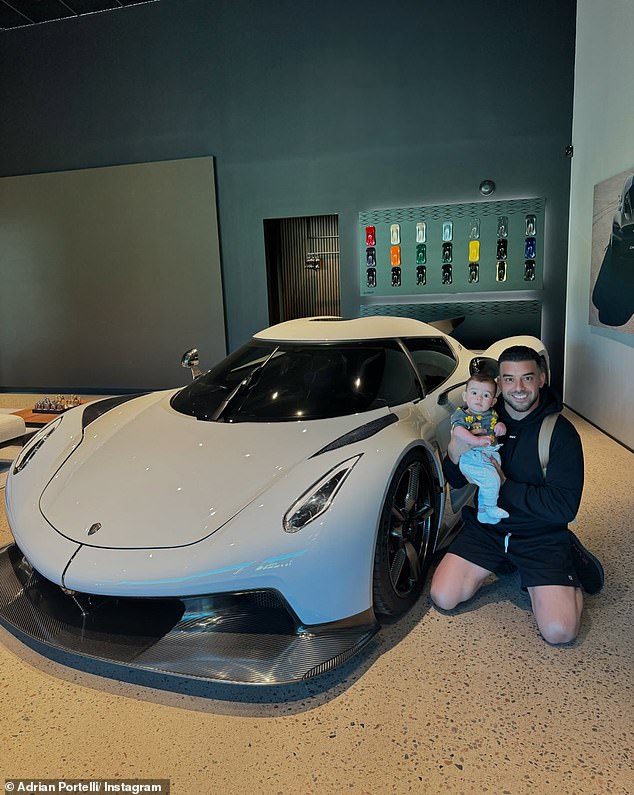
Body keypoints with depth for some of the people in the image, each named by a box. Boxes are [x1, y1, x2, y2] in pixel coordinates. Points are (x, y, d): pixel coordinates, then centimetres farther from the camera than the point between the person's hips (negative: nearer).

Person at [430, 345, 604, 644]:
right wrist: (454, 455, -20)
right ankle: (504, 562, 15)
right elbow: (457, 482, 3)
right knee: (443, 597, -8)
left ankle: (571, 559, 12)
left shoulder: (561, 432, -13)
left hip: (541, 537, -3)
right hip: (486, 527, 4)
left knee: (559, 630, -16)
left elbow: (565, 507, -18)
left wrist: (505, 486, -21)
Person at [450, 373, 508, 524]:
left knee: (488, 485, 12)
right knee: (491, 479, -18)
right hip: (471, 457, -7)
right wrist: (477, 440, -38)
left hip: (491, 454, 7)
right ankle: (490, 508, 5)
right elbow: (457, 431, -29)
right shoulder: (461, 414, -12)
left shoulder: (492, 413, 11)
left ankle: (483, 515, 29)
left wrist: (501, 427, -1)